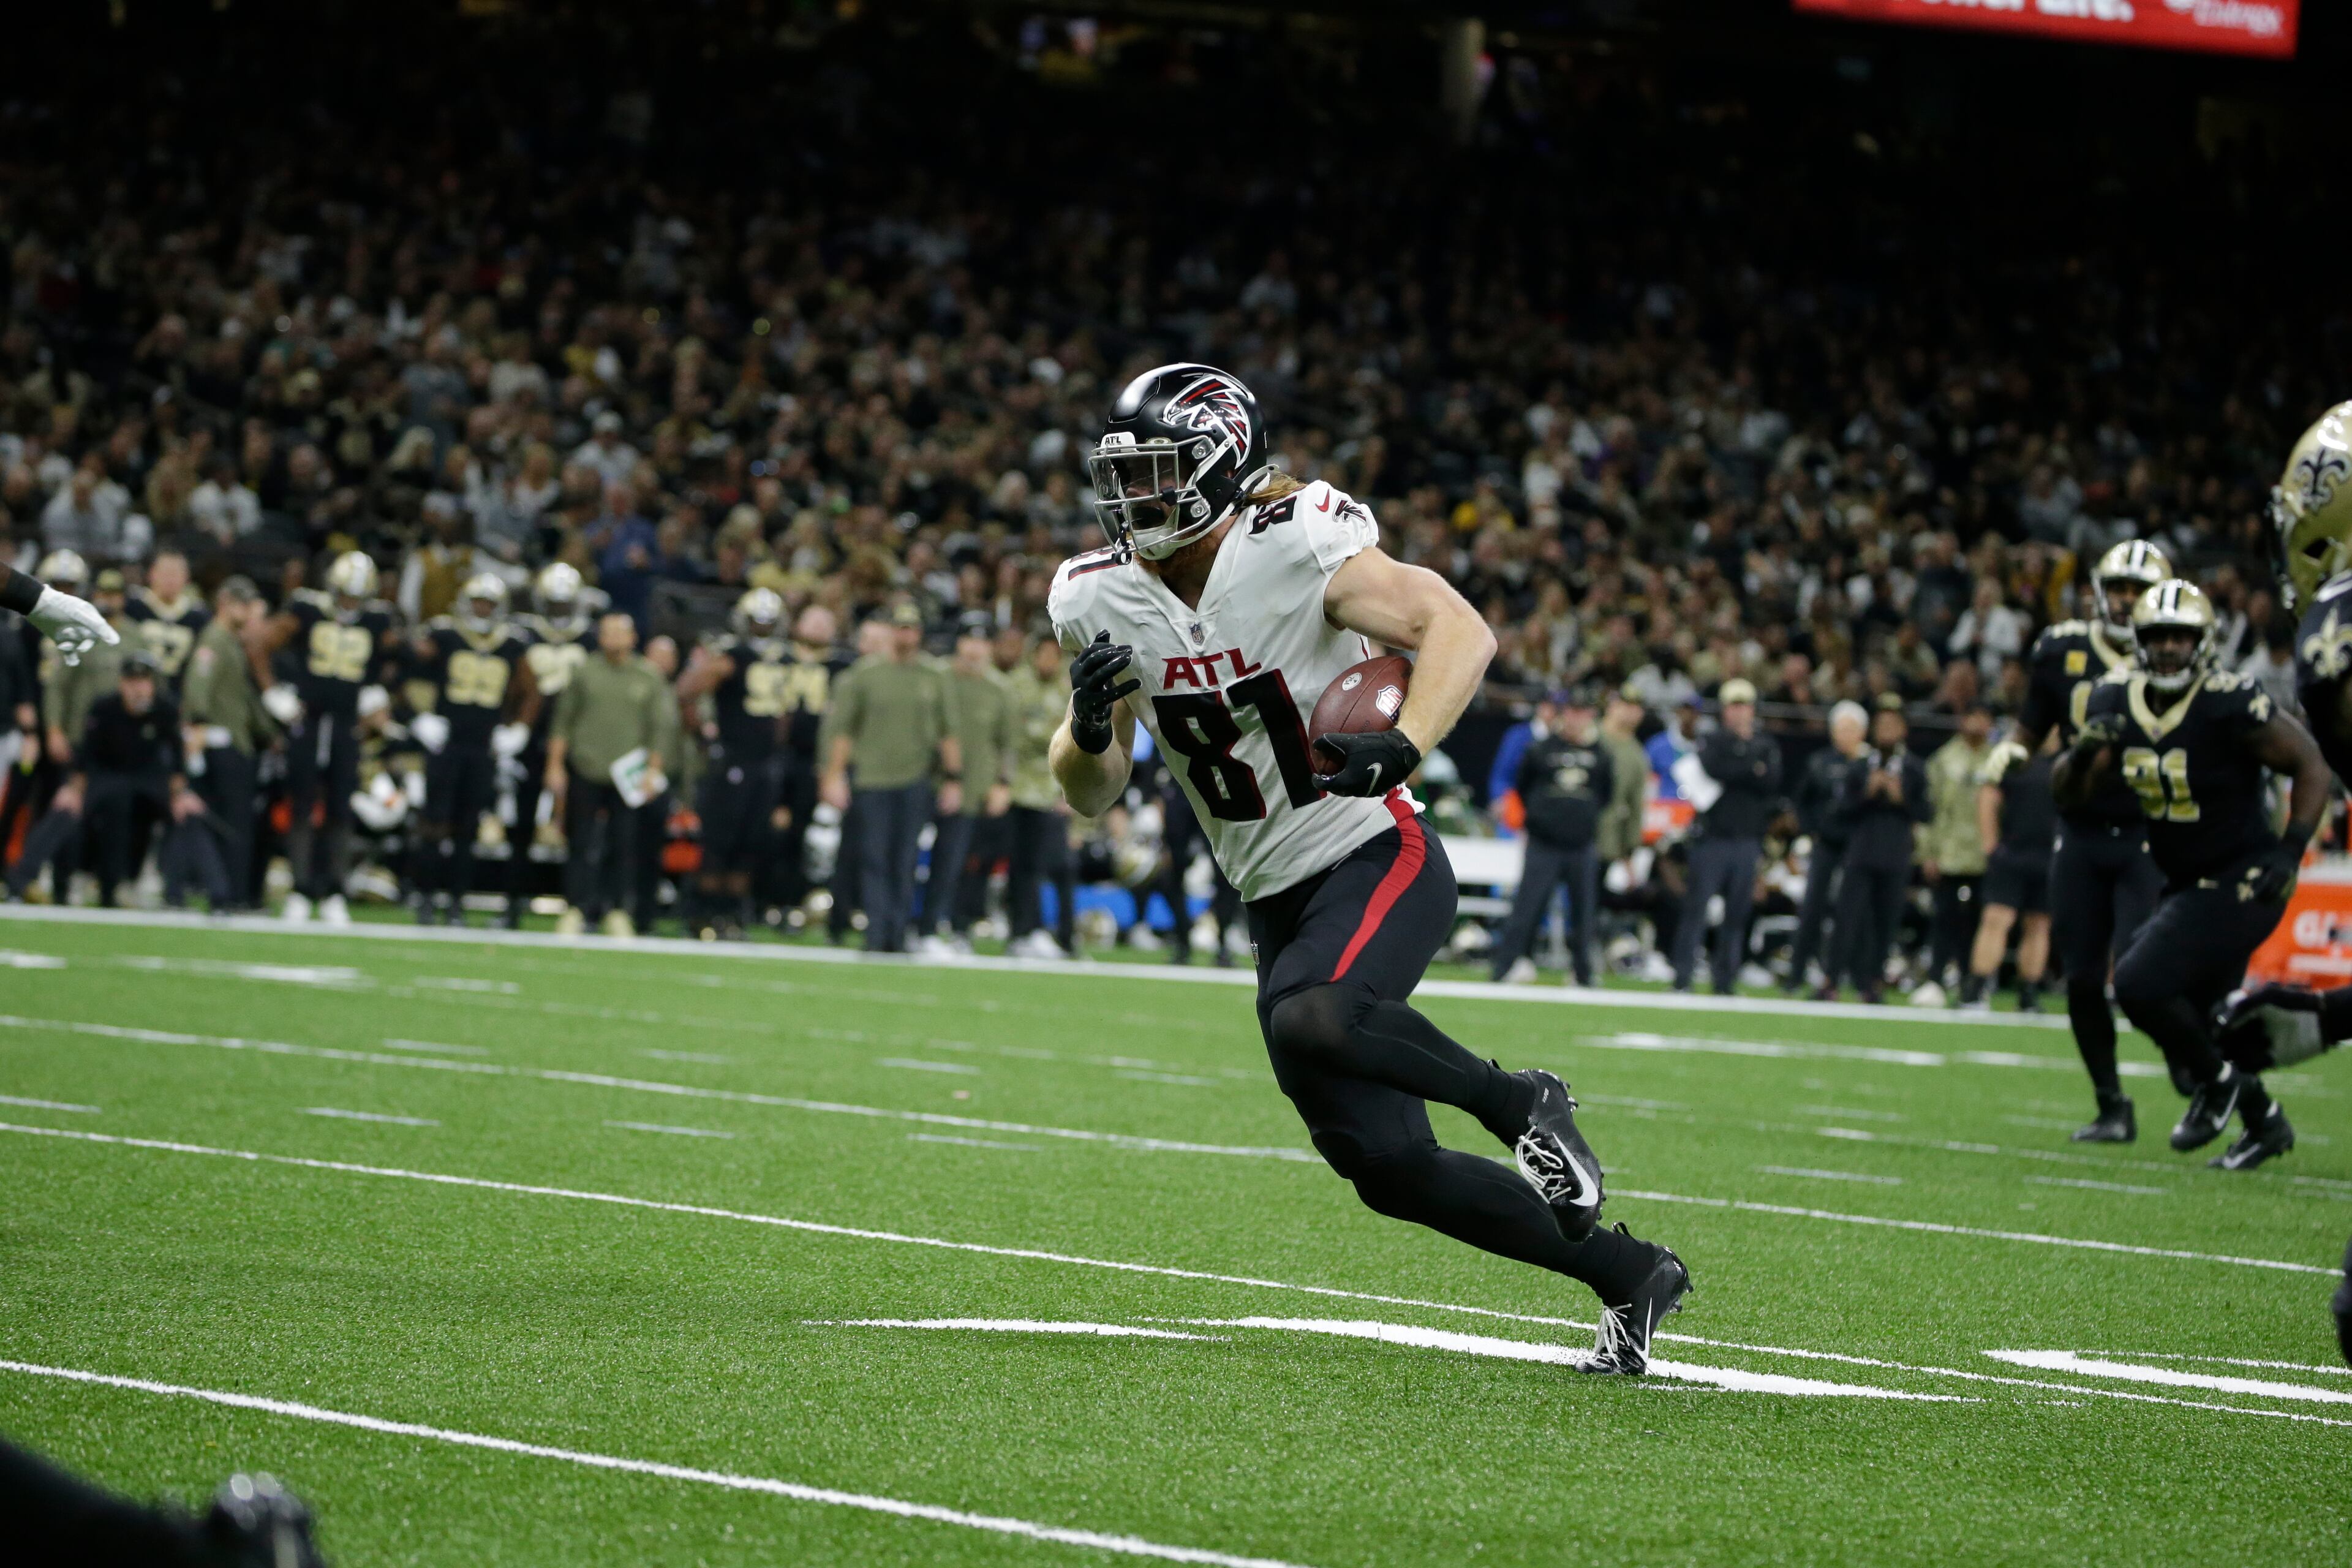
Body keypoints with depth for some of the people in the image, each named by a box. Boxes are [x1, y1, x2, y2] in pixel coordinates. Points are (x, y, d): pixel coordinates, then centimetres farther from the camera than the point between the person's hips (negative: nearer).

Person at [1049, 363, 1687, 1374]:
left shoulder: (1296, 548, -14)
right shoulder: (1103, 600, 2)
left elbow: (1460, 628, -21)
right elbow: (1091, 796, 6)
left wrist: (1403, 747, -36)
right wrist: (1089, 727, -17)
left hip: (1376, 859, -6)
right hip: (1278, 902, 6)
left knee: (1310, 1025, -36)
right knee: (1387, 1168, 0)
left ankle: (1517, 1101, -10)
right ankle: (1627, 1276, 17)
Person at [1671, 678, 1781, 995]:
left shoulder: (1767, 746, 13)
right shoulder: (1713, 742, 4)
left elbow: (1775, 783, -3)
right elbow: (1714, 768, -16)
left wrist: (1736, 773, -12)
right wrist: (1754, 771, -9)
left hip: (1748, 841, 3)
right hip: (1712, 837, -3)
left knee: (1737, 914, 4)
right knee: (1697, 906, -7)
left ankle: (1724, 981, 9)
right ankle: (1682, 978, -6)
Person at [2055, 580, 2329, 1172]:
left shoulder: (2230, 707, -21)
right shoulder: (2116, 703, -1)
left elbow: (2310, 764, -12)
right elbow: (2067, 793, 4)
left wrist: (2291, 850, -20)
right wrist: (2084, 752, -18)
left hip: (2241, 882, -8)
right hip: (2187, 882, 8)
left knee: (2140, 984, -18)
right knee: (2192, 1019, 14)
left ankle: (2217, 1081, 6)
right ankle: (2265, 1122, 35)